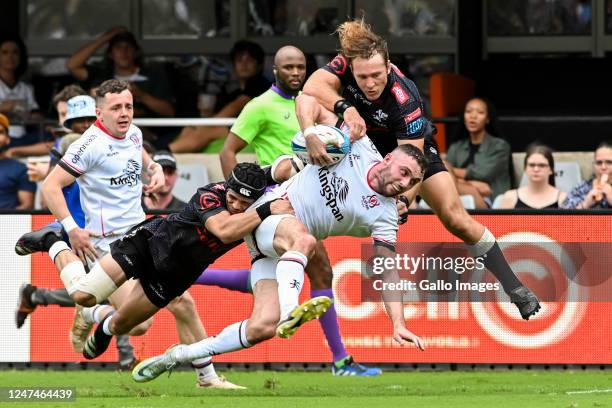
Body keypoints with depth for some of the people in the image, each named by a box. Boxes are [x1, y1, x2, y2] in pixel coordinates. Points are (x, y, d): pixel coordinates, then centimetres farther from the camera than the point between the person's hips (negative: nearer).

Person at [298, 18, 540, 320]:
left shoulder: (404, 99, -39)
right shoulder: (345, 65, -30)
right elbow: (311, 88, -45)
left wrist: (403, 200, -54)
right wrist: (345, 108, -59)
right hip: (361, 140, 4)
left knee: (456, 219, -10)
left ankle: (514, 288, 1)